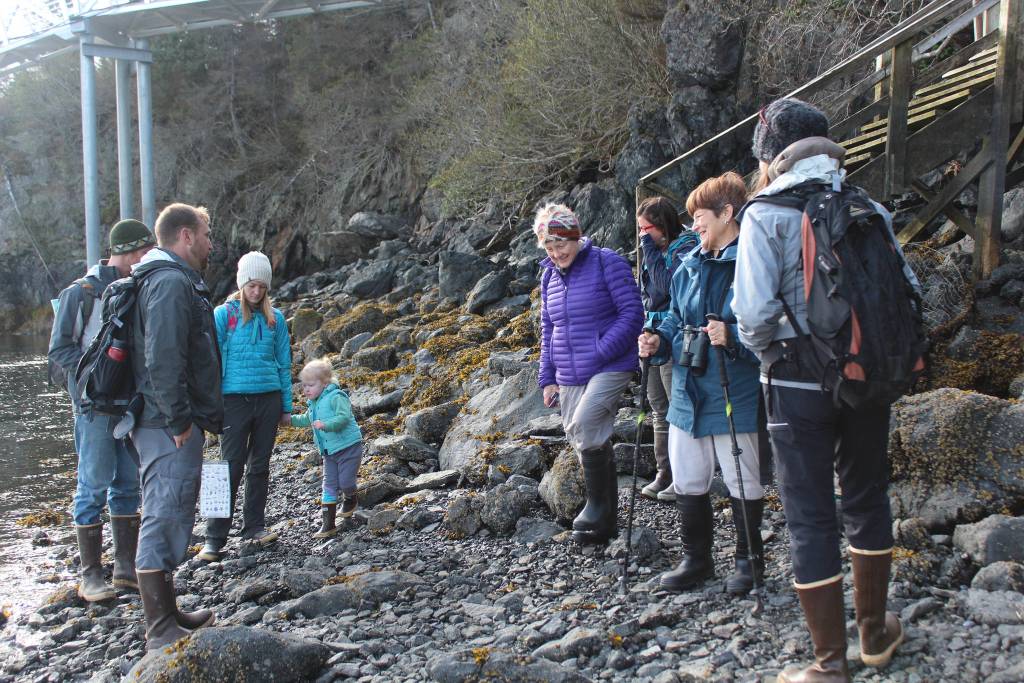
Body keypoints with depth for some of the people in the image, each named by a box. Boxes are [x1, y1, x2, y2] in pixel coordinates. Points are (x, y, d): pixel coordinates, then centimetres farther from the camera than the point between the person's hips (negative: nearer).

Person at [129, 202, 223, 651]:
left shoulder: (175, 280, 19)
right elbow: (163, 360, -25)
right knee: (166, 518, -7)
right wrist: (179, 420, -21)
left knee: (168, 517, 17)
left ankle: (166, 614, 28)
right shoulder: (173, 282, -15)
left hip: (170, 427, 11)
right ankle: (161, 631, -2)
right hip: (169, 428, -11)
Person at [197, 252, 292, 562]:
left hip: (269, 397, 3)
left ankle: (255, 525, 21)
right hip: (235, 399, -3)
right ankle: (215, 539, 0)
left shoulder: (274, 317, 7)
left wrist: (286, 406, 11)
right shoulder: (224, 314, -2)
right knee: (232, 467, -5)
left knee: (260, 464, 10)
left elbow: (284, 362, 12)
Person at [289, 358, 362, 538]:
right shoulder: (313, 403, 11)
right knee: (329, 485, 3)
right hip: (329, 451, 8)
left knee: (345, 482, -7)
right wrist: (289, 419, 15)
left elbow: (343, 418, -28)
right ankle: (328, 523, 4)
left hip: (348, 447, -8)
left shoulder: (336, 397, -17)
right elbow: (305, 420, 28)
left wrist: (325, 424, -38)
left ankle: (350, 499, 29)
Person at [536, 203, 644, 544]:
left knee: (583, 427, -25)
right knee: (590, 442, 9)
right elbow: (547, 330, 19)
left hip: (610, 367, -7)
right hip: (569, 376, 7)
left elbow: (632, 313, -12)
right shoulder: (549, 276, 12)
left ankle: (598, 502, -8)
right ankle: (606, 521, 20)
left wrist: (600, 352, -18)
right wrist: (547, 378, 12)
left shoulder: (607, 263, -7)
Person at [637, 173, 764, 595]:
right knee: (688, 484, 14)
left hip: (735, 398, -7)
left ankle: (749, 560, 28)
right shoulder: (689, 267, 9)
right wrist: (659, 341, 1)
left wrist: (733, 337, -33)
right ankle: (696, 559, 31)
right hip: (687, 396, 7)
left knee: (743, 485, 9)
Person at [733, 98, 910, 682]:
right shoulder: (869, 208, 4)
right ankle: (875, 632, 36)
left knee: (811, 517, 4)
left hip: (799, 382, -4)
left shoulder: (767, 214, -9)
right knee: (867, 500, 20)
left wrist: (765, 350, 3)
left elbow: (754, 310, -17)